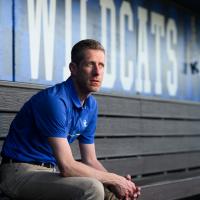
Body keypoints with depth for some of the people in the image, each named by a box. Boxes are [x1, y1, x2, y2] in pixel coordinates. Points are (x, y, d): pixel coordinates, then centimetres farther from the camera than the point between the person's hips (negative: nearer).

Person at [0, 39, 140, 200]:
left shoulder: (91, 105, 5)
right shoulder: (54, 100, -22)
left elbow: (90, 160, 9)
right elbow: (67, 166, -26)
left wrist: (119, 183, -9)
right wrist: (113, 179, -15)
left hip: (49, 172, 9)